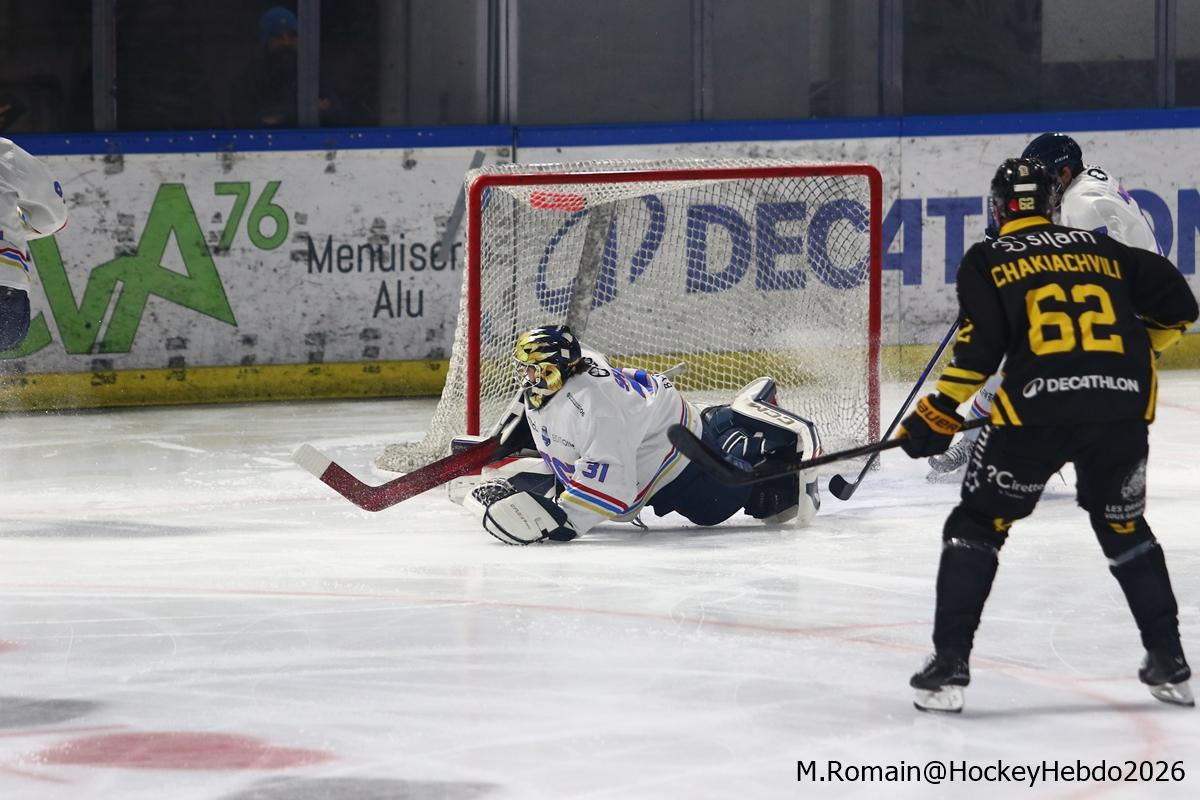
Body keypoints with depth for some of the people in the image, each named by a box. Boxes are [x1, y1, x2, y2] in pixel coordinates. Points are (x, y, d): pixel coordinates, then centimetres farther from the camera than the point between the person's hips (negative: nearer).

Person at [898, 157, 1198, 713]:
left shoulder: (987, 261, 9)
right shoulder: (1102, 249, 18)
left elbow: (980, 347, -3)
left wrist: (938, 416, 5)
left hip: (1036, 411, -3)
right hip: (1122, 409, 3)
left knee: (976, 527, 13)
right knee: (1125, 528, 24)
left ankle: (948, 666, 5)